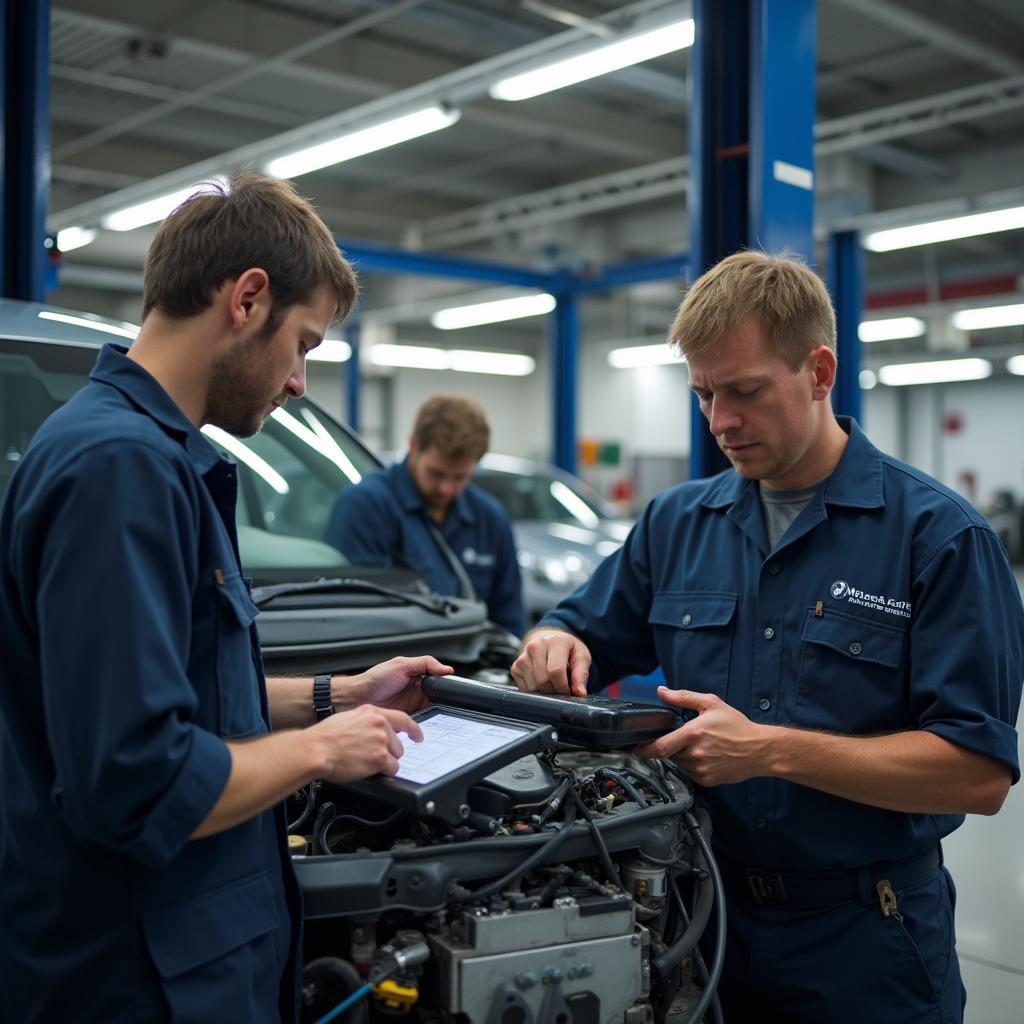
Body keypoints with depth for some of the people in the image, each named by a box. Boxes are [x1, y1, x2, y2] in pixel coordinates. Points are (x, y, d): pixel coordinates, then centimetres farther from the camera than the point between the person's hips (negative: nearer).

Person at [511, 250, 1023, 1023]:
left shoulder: (938, 534, -12)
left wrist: (771, 749, -24)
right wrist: (553, 645, -13)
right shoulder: (676, 524, 3)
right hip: (704, 919, 4)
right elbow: (582, 636, 12)